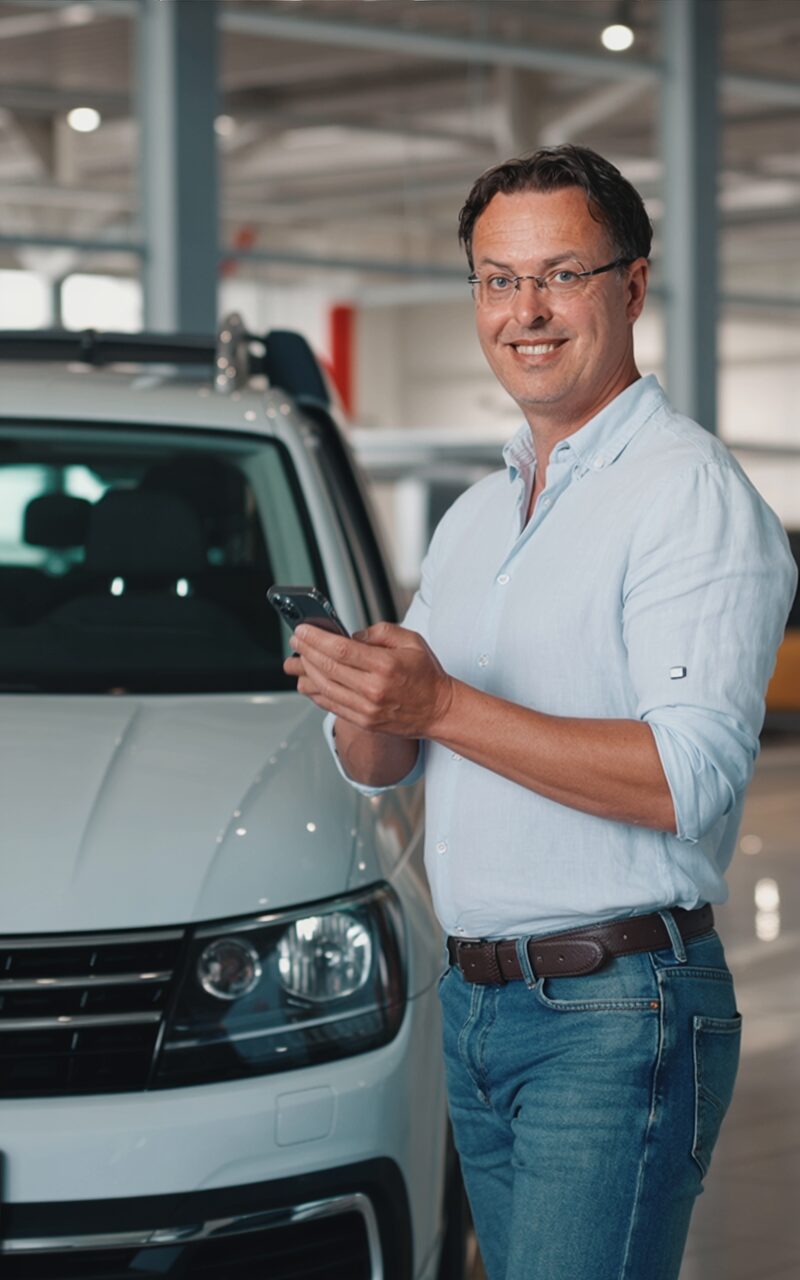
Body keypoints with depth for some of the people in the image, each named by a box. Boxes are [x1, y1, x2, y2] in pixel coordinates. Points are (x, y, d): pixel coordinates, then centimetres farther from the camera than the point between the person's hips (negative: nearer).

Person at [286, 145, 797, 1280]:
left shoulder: (695, 494, -10)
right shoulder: (476, 515, 17)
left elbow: (689, 780, -22)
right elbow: (378, 765, 15)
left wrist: (441, 705, -25)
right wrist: (358, 703, -10)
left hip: (620, 1015, -8)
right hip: (473, 1008, 8)